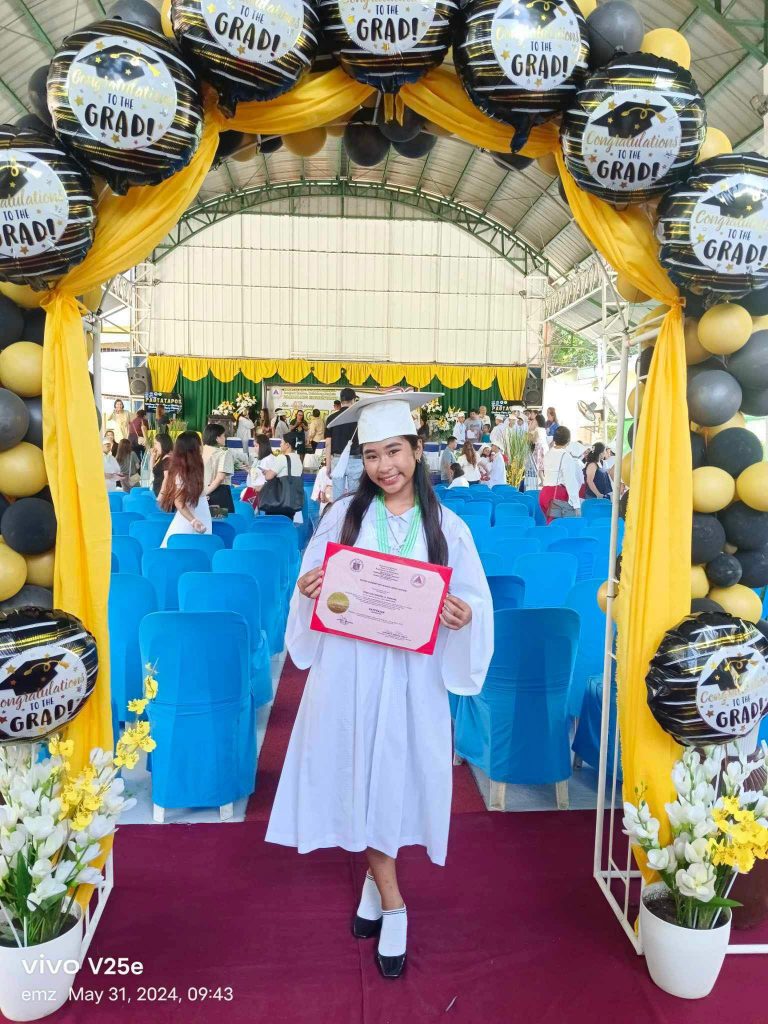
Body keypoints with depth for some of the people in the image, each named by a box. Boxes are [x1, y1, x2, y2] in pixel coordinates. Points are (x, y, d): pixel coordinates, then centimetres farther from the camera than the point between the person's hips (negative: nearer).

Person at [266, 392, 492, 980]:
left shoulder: (448, 527, 0)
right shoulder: (343, 515, 1)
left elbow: (476, 600, 2)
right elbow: (313, 585, 7)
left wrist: (462, 613, -19)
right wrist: (308, 589, -15)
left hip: (410, 674, -1)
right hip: (348, 668, 1)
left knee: (395, 772, 9)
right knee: (359, 773, 8)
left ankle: (377, 873, 37)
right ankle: (391, 903, 29)